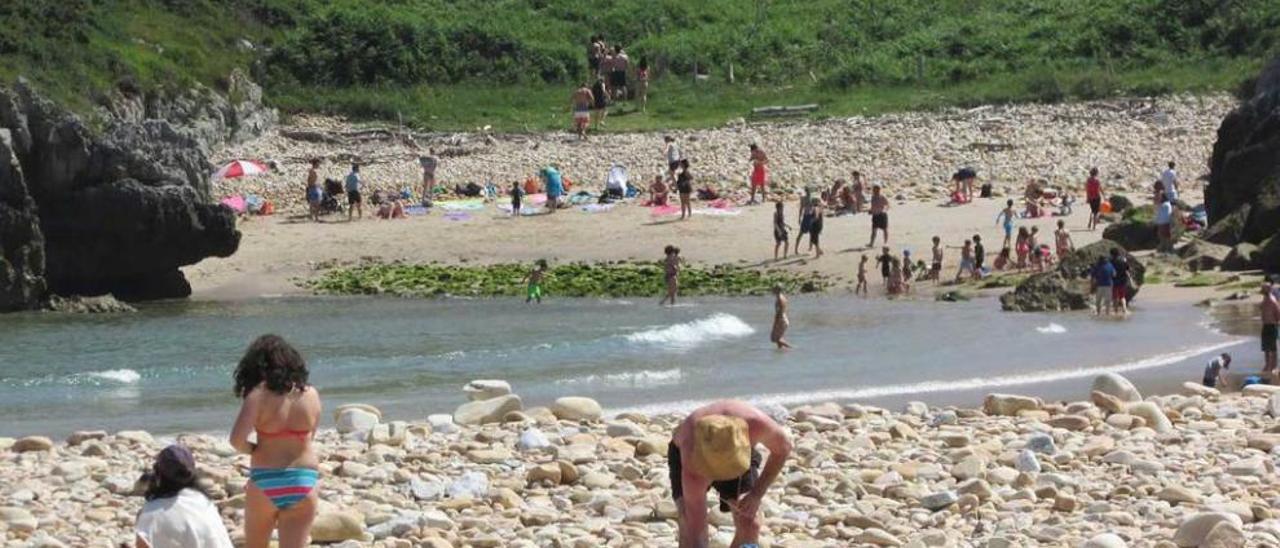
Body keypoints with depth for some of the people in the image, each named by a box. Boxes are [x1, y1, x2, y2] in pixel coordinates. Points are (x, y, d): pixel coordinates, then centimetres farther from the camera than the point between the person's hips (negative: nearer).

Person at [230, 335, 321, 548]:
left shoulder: (259, 395, -10)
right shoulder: (311, 395, 2)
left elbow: (237, 440, -19)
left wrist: (253, 450, 1)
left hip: (265, 483, -2)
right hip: (303, 482, 2)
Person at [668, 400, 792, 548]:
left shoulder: (756, 424, -42)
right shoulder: (693, 470, -45)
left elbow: (783, 447, -18)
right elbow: (694, 535, -43)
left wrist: (757, 494, -25)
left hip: (735, 452, 2)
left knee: (749, 525, -12)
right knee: (689, 523, -24)